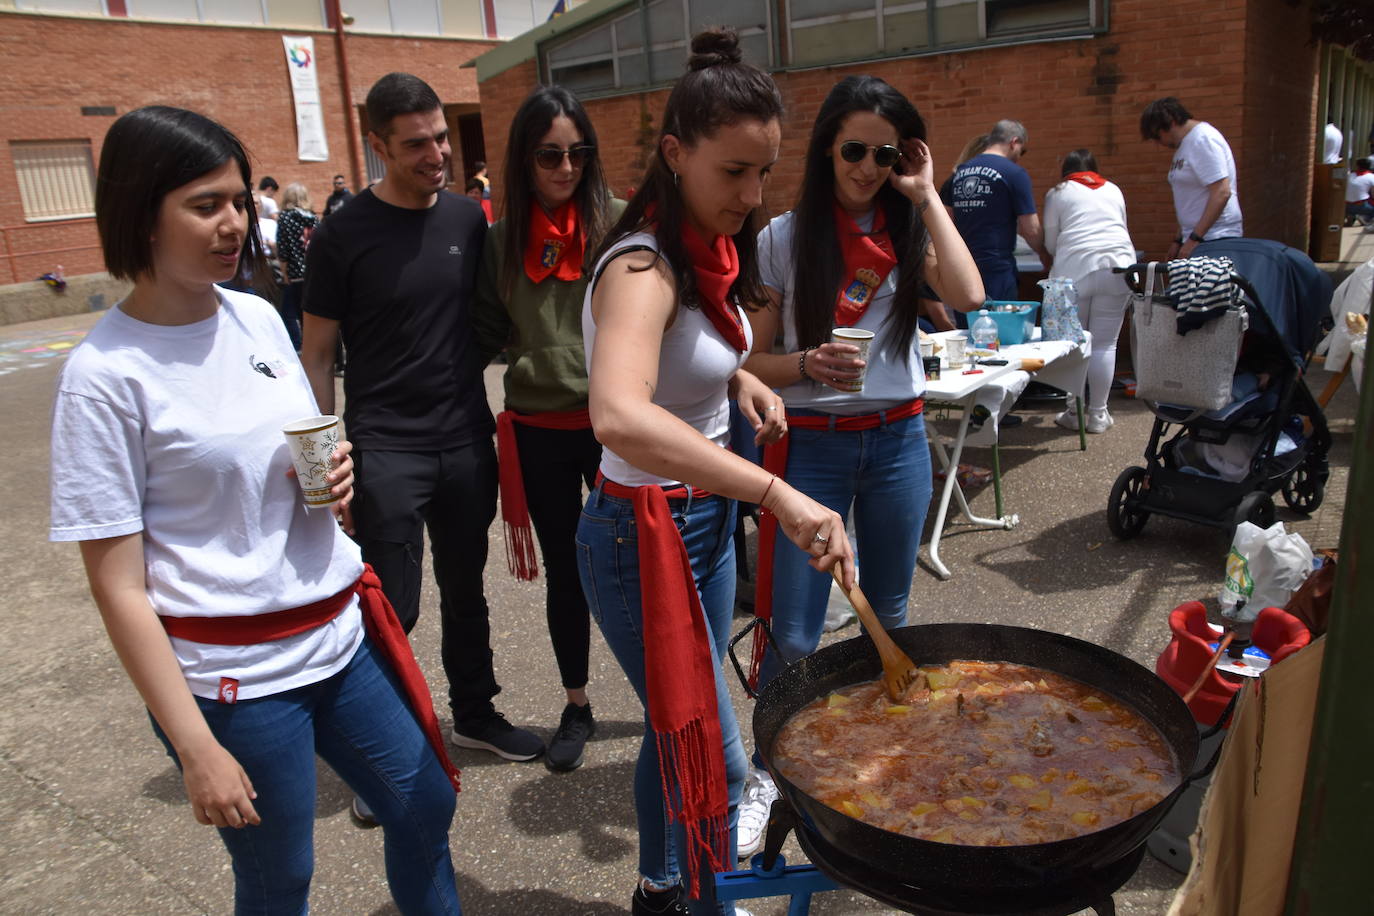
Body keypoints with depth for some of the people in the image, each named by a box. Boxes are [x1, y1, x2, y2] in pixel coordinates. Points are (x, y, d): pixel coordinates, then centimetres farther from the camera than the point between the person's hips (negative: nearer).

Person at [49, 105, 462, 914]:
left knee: (426, 805, 19)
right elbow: (118, 587, -14)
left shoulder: (259, 316, 2)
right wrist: (196, 748, -14)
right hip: (231, 676, -6)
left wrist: (337, 474, -7)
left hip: (342, 633, 6)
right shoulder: (106, 374, -15)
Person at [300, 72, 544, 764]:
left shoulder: (468, 219, 6)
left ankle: (474, 714, 34)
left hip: (466, 440, 4)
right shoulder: (344, 234, -6)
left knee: (465, 590, 16)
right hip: (385, 448, -4)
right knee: (392, 609, -1)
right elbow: (317, 353, -3)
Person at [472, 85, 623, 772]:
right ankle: (576, 707, 32)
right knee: (564, 570, 14)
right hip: (539, 430, 3)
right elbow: (488, 334, 9)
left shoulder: (617, 221, -4)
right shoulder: (503, 238, 5)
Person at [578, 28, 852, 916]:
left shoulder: (708, 252, 3)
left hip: (708, 516, 9)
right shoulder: (643, 267, -25)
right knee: (713, 756, 1)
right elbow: (619, 417, -45)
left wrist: (738, 379, 3)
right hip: (645, 532, -9)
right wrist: (778, 493, -49)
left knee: (679, 726, 23)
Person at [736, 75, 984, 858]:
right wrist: (809, 365, -22)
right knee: (792, 635, -2)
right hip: (813, 443, -3)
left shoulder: (909, 231, 4)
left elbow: (967, 295, -16)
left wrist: (926, 197, -11)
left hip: (899, 439, 3)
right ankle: (768, 776, 20)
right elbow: (752, 359, -3)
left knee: (890, 616, 17)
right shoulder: (786, 238, -3)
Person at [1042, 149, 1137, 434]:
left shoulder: (1058, 193, 12)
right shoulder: (1113, 190, 21)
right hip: (1118, 264, 3)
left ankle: (1074, 412, 8)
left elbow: (1050, 244, 13)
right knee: (1105, 344, 4)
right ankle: (1098, 415, 7)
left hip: (1075, 270, -2)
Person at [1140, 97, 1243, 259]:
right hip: (1195, 236, 9)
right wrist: (1180, 239, 18)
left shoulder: (1203, 139, -11)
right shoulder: (1185, 143, 17)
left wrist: (1195, 238, -21)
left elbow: (1221, 193, -19)